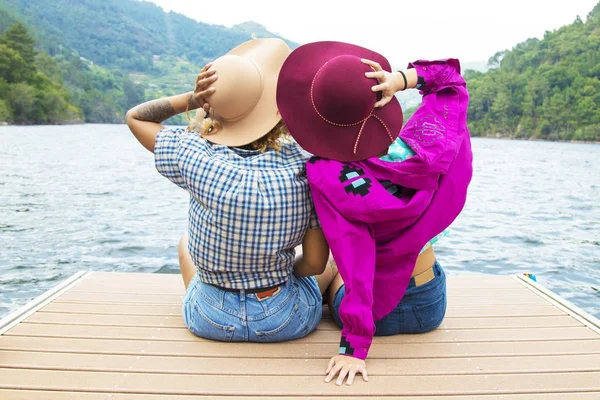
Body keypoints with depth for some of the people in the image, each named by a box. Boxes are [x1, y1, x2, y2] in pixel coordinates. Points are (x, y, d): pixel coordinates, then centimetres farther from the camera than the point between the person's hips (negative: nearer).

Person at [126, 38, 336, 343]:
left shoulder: (193, 156, -19)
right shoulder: (304, 166, -19)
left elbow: (135, 117, 1)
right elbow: (315, 263, -13)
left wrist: (193, 98, -12)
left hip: (211, 321, 1)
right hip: (289, 322, 0)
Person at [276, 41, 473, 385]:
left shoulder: (329, 177, -30)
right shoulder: (432, 145, -19)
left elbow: (355, 262, -29)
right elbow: (451, 80, 0)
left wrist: (355, 347, -22)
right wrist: (402, 79, -20)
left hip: (379, 314, -3)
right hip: (432, 308, 3)